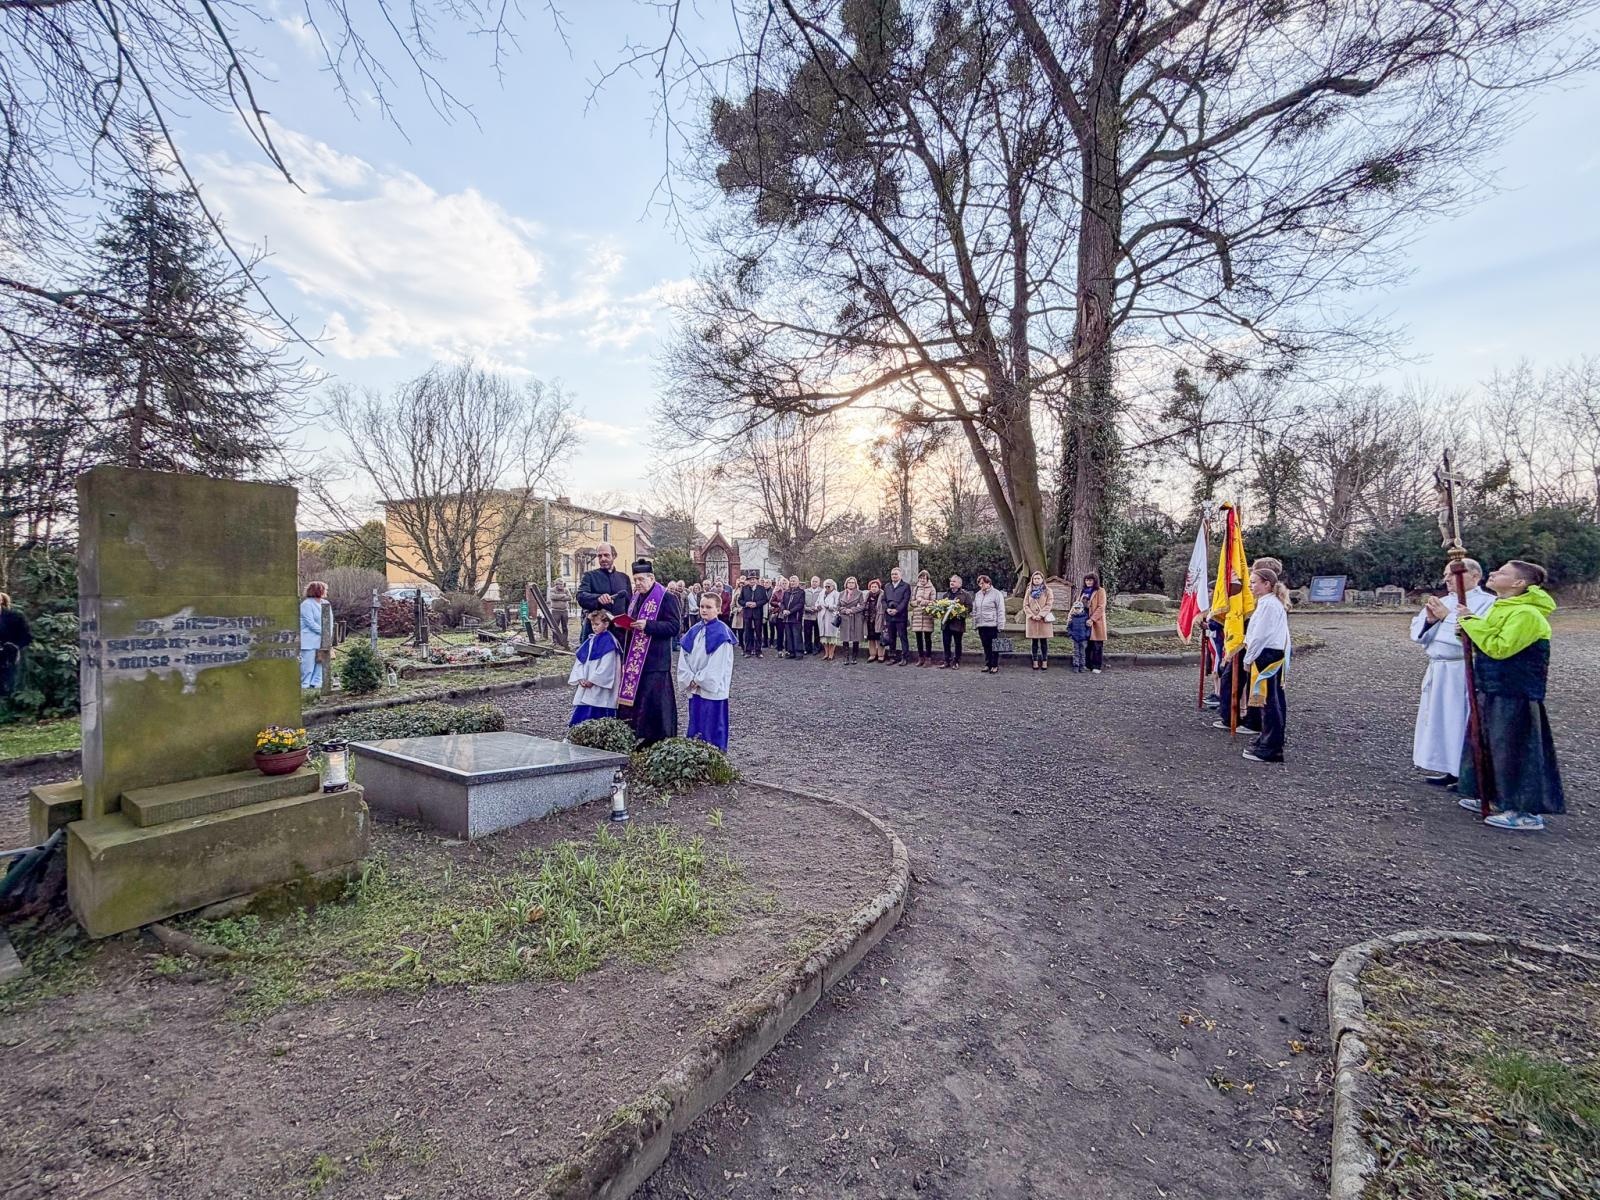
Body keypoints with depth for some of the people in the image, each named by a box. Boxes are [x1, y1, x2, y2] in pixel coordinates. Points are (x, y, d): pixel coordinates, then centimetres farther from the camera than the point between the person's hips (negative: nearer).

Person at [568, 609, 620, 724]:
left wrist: (593, 680, -15)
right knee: (581, 712, 7)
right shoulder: (590, 640, 13)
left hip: (600, 687, -7)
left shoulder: (609, 642, -10)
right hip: (585, 685, 7)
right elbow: (579, 660, 13)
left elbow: (606, 665, -16)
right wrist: (580, 678, -1)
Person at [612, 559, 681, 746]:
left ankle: (658, 742, 8)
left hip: (654, 661, -8)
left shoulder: (666, 598, -9)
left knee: (654, 702, -4)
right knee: (631, 698, 12)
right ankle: (634, 738, 23)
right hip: (633, 660, 8)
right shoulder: (635, 597, 16)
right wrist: (623, 624, 4)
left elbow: (673, 627, -16)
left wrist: (648, 625, -24)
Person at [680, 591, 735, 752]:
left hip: (712, 688, -6)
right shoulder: (694, 630, 8)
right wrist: (690, 679, -7)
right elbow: (684, 657, 6)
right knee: (696, 724, 13)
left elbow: (718, 664, -15)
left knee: (713, 725, 1)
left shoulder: (722, 633, -10)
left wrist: (698, 680, -12)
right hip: (694, 687, 6)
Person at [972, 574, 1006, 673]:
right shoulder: (977, 595, 13)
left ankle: (995, 666, 8)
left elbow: (1001, 611, -9)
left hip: (993, 625, -5)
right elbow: (974, 610, 19)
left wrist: (1000, 626, -13)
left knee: (994, 646, 1)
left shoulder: (997, 594, -6)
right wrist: (975, 623, 13)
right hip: (981, 625, 5)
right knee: (986, 646, 10)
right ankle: (987, 664, 18)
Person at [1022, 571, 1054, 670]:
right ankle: (1035, 662, 8)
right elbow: (1025, 605, 4)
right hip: (1032, 620, 2)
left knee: (1044, 641, 1)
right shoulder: (1029, 591, 10)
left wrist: (1040, 615, -14)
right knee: (1034, 641, 4)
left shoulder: (1047, 591, 3)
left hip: (1044, 620, -2)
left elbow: (1049, 605, -5)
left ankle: (1044, 662, 6)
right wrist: (1032, 615, -9)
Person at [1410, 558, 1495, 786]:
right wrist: (1430, 619, -8)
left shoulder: (1488, 603, -7)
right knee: (1438, 721, 12)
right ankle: (1446, 768, 23)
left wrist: (1448, 617, -19)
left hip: (1465, 674, -7)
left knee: (1462, 722, -3)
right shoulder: (1440, 602, 14)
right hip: (1437, 671, 7)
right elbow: (1417, 633, 10)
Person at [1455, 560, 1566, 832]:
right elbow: (1488, 642, 19)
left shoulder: (1525, 613, -19)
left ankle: (1527, 812, 7)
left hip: (1515, 696, -10)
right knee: (1487, 745, 17)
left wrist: (1472, 623, -19)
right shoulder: (1503, 607, 13)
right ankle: (1493, 797, 30)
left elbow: (1499, 648, -26)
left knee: (1514, 750, -3)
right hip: (1493, 690, 10)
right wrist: (1468, 628, 2)